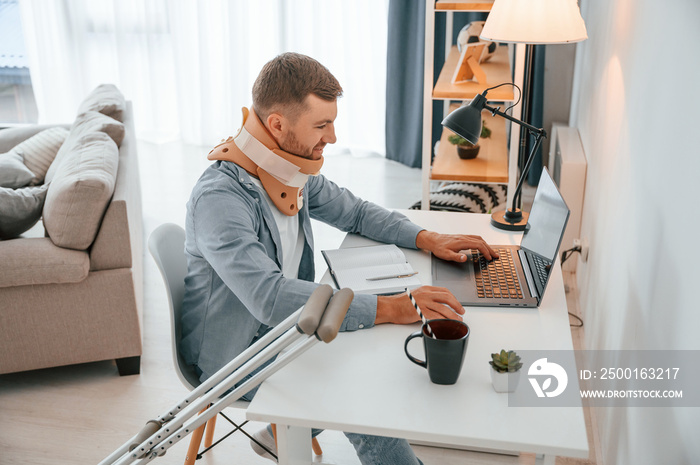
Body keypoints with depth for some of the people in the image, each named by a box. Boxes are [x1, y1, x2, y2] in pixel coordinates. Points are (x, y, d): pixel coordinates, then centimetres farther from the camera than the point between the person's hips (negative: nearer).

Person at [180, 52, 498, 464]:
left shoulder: (294, 169, -3)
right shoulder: (219, 198, -29)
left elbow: (354, 211, 12)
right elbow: (270, 298, -38)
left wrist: (426, 238, -4)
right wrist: (391, 308, -40)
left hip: (286, 326, 8)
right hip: (237, 353, -8)